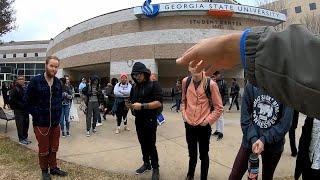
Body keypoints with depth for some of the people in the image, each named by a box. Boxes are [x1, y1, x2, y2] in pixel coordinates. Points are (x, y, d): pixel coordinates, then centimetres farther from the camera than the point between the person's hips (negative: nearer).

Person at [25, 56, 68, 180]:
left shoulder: (58, 82, 3)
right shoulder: (35, 81, -12)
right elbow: (29, 102, -7)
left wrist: (58, 115, 6)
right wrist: (37, 115, -10)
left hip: (55, 123, 4)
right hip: (41, 123, -4)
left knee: (54, 148, 16)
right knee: (44, 150, 10)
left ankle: (53, 168, 33)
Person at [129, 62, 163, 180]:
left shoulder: (154, 85, -10)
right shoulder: (134, 87, 10)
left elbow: (159, 103, -20)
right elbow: (132, 101, 20)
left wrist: (142, 106, -26)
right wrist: (131, 106, -4)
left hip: (150, 120, -6)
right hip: (139, 120, 6)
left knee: (151, 144, -1)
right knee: (143, 143, 14)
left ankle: (155, 168, 15)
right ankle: (146, 164, 30)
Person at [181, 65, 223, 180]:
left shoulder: (210, 84, -12)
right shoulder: (185, 82, 0)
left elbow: (219, 107, -6)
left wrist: (207, 120, -9)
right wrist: (184, 114, 4)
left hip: (204, 126, -3)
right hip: (189, 125, 3)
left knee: (203, 154, 11)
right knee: (192, 153, 20)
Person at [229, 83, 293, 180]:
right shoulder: (251, 86, -7)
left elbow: (285, 123, -13)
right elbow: (245, 117, -7)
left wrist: (264, 139, -20)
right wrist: (253, 138, -19)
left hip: (274, 145, 0)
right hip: (250, 140, 1)